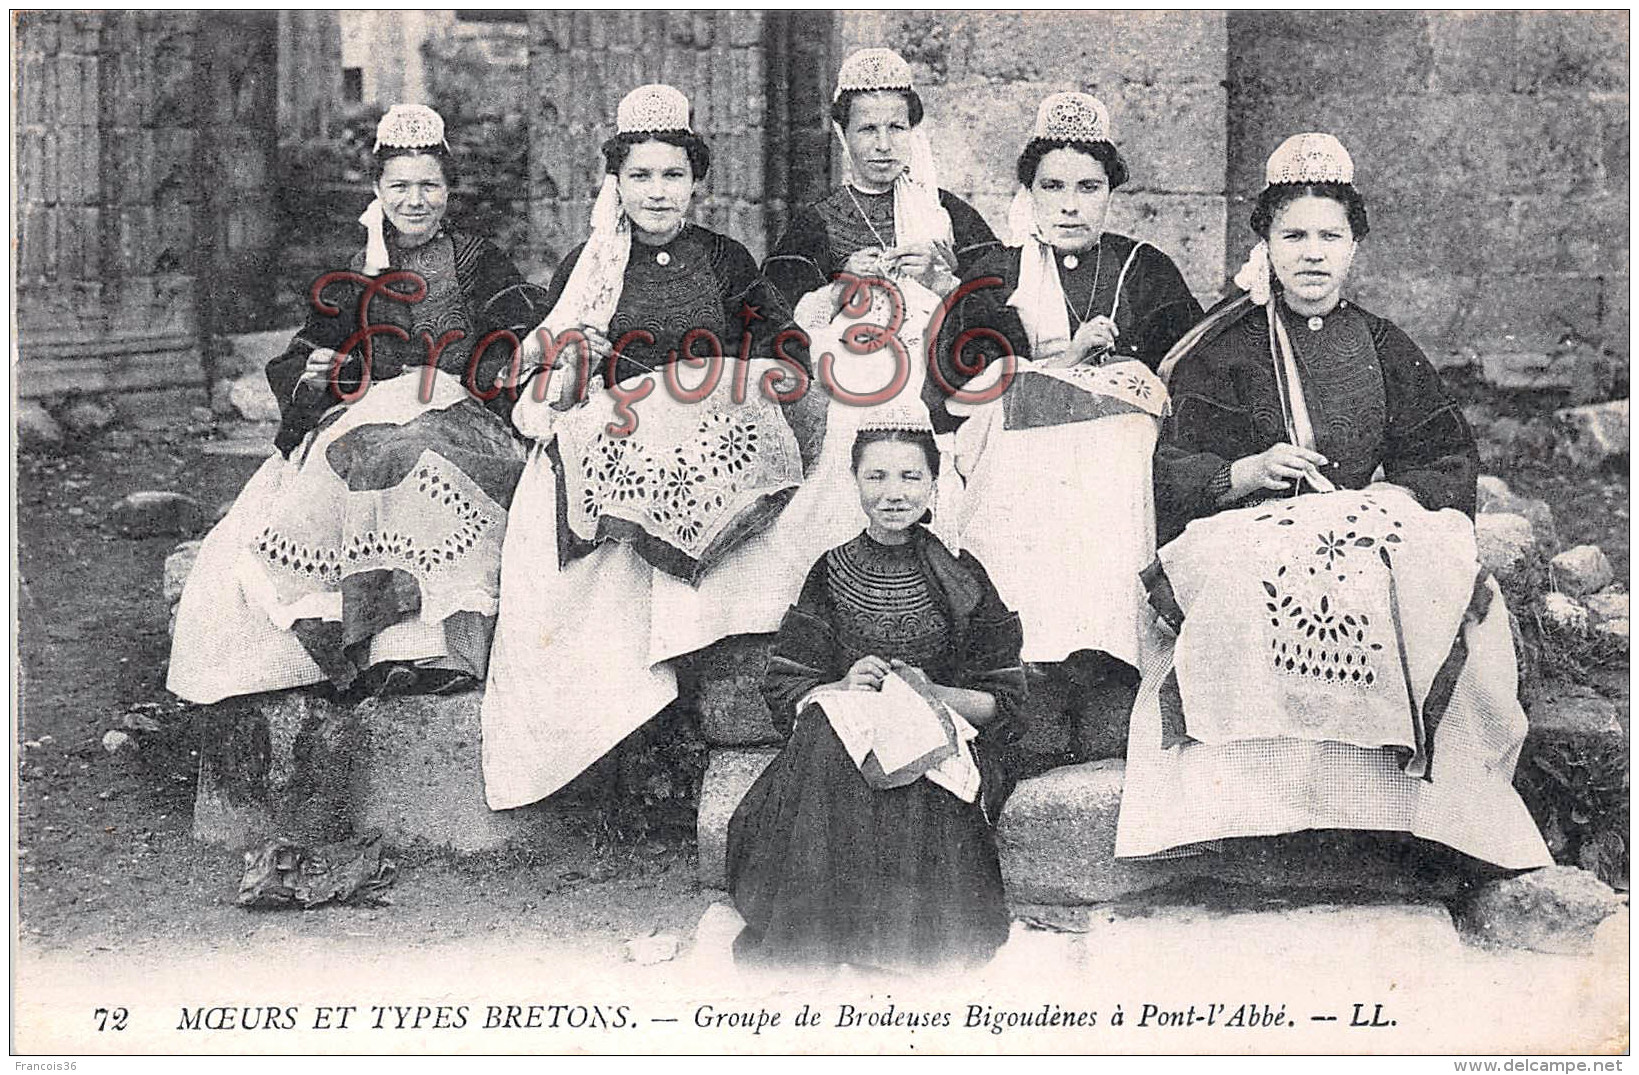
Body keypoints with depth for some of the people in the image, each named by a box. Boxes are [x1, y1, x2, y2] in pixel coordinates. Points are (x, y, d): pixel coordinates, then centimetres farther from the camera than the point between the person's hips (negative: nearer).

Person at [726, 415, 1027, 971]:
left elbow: (1001, 700, 5)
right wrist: (843, 687, -13)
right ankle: (816, 944, -21)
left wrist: (932, 693, -14)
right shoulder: (832, 572, 8)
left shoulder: (960, 578, 5)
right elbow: (783, 690, 6)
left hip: (935, 746, -1)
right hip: (842, 735, 1)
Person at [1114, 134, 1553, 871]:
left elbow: (1449, 461, 11)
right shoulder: (1224, 350, 9)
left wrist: (1389, 495, -9)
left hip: (1372, 527, 3)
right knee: (1276, 582, -38)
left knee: (1433, 575, -32)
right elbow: (1172, 477, 3)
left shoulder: (1383, 349, 17)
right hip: (1253, 533, -2)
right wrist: (1251, 471, -15)